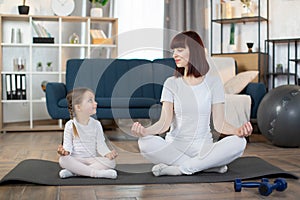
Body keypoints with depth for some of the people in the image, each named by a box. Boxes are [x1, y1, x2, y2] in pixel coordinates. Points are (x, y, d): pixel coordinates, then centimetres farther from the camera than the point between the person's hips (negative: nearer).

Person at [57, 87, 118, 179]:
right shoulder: (70, 125, -1)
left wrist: (108, 153, -19)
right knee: (63, 160, -32)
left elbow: (100, 144, 1)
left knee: (111, 161, -24)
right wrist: (65, 150, -27)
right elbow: (68, 144, -3)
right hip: (76, 160, -1)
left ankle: (73, 172, -27)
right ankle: (97, 173, -33)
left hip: (93, 159, 2)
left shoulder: (96, 124, 3)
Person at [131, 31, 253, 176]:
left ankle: (178, 169, -22)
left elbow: (219, 123, -3)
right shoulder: (171, 83, 5)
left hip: (203, 147, 0)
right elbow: (165, 121, -6)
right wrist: (145, 131, -27)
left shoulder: (213, 81, 3)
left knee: (238, 142, -28)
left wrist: (237, 131, -25)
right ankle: (210, 165, -20)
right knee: (146, 143, -30)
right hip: (175, 146, 0)